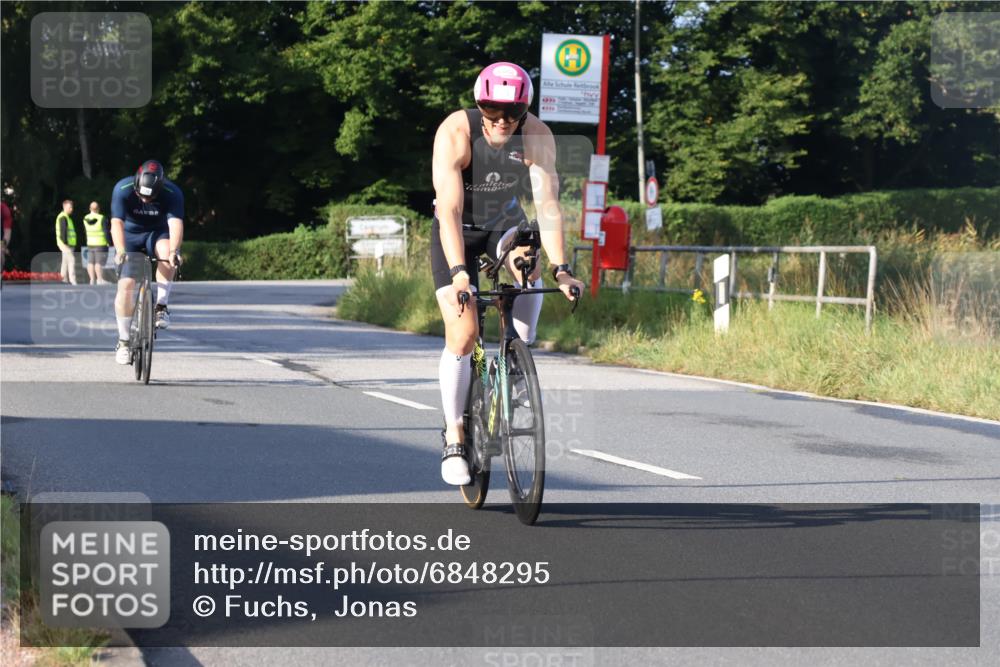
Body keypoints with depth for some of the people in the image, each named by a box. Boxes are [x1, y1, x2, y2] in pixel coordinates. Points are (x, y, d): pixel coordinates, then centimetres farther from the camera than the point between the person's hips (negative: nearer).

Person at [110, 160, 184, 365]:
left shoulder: (172, 194, -27)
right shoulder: (123, 189, -27)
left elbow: (176, 224, -40)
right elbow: (117, 223, -36)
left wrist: (174, 251, -57)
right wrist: (120, 251, -52)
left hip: (157, 233, 0)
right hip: (130, 235, 0)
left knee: (166, 250, -35)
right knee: (126, 285, -13)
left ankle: (161, 306, -23)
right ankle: (123, 340, 0)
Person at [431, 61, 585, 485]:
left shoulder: (537, 136, -24)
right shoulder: (455, 133, -31)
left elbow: (547, 203, -28)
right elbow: (449, 209, -36)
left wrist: (560, 268, -38)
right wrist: (459, 273, -46)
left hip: (504, 224, 3)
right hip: (456, 231, -3)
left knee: (528, 261, -31)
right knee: (463, 333, -14)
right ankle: (454, 436, 0)